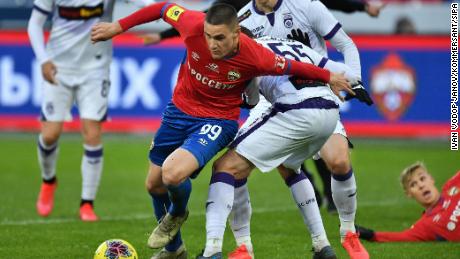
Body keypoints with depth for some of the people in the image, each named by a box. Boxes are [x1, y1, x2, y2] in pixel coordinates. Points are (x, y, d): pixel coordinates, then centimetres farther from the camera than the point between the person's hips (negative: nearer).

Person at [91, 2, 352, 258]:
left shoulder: (255, 57, -27)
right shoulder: (195, 26, -23)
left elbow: (291, 66, -8)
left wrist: (329, 77, 6)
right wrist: (118, 27, 0)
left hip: (217, 120, -4)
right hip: (179, 110, 4)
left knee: (173, 174, -29)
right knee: (154, 184, 14)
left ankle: (177, 213, 9)